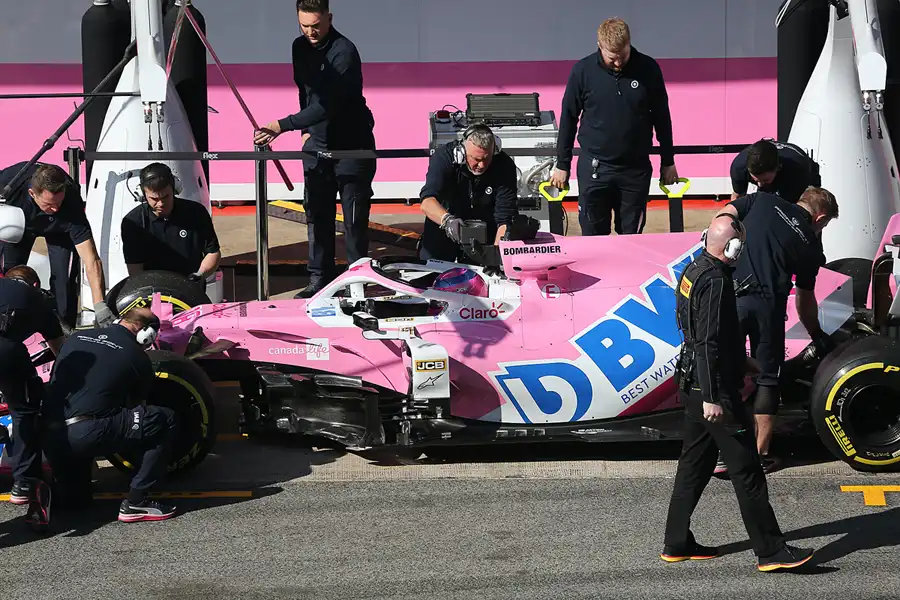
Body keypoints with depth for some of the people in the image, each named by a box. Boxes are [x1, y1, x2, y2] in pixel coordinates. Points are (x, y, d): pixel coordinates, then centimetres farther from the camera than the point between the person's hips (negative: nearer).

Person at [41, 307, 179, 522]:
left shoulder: (76, 338, 19)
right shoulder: (137, 358, 7)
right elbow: (136, 407, 22)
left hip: (50, 439, 8)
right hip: (87, 435, -7)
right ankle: (135, 502, 0)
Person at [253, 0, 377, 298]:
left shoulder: (344, 52, -22)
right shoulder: (300, 47, 2)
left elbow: (327, 105, -29)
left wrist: (282, 126, -33)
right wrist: (306, 129, 11)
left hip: (352, 144, -7)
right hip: (317, 143, 7)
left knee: (354, 217, -3)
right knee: (317, 214, 6)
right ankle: (320, 280, 11)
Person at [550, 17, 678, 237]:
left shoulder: (648, 69, -5)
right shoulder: (583, 70, -7)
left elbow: (662, 117, 6)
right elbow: (568, 118, 2)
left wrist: (668, 162, 10)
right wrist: (562, 165, 4)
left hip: (636, 168, 1)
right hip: (594, 168, 0)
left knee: (632, 238, 7)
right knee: (593, 236, 5)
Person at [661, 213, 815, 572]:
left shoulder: (693, 270, 11)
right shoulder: (715, 281, -21)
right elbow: (708, 342, -25)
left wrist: (739, 362, 33)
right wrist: (712, 398, -25)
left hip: (693, 384, 10)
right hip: (714, 388, -10)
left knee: (694, 465, 16)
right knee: (746, 469, -5)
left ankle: (677, 544, 20)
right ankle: (770, 551, -1)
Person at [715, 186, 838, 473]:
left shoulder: (763, 200, 16)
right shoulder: (810, 245, 16)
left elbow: (723, 217, 3)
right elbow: (805, 299, 24)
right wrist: (818, 337, 38)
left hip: (730, 294, 0)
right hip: (769, 304, 0)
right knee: (766, 377, 14)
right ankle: (760, 455, 15)